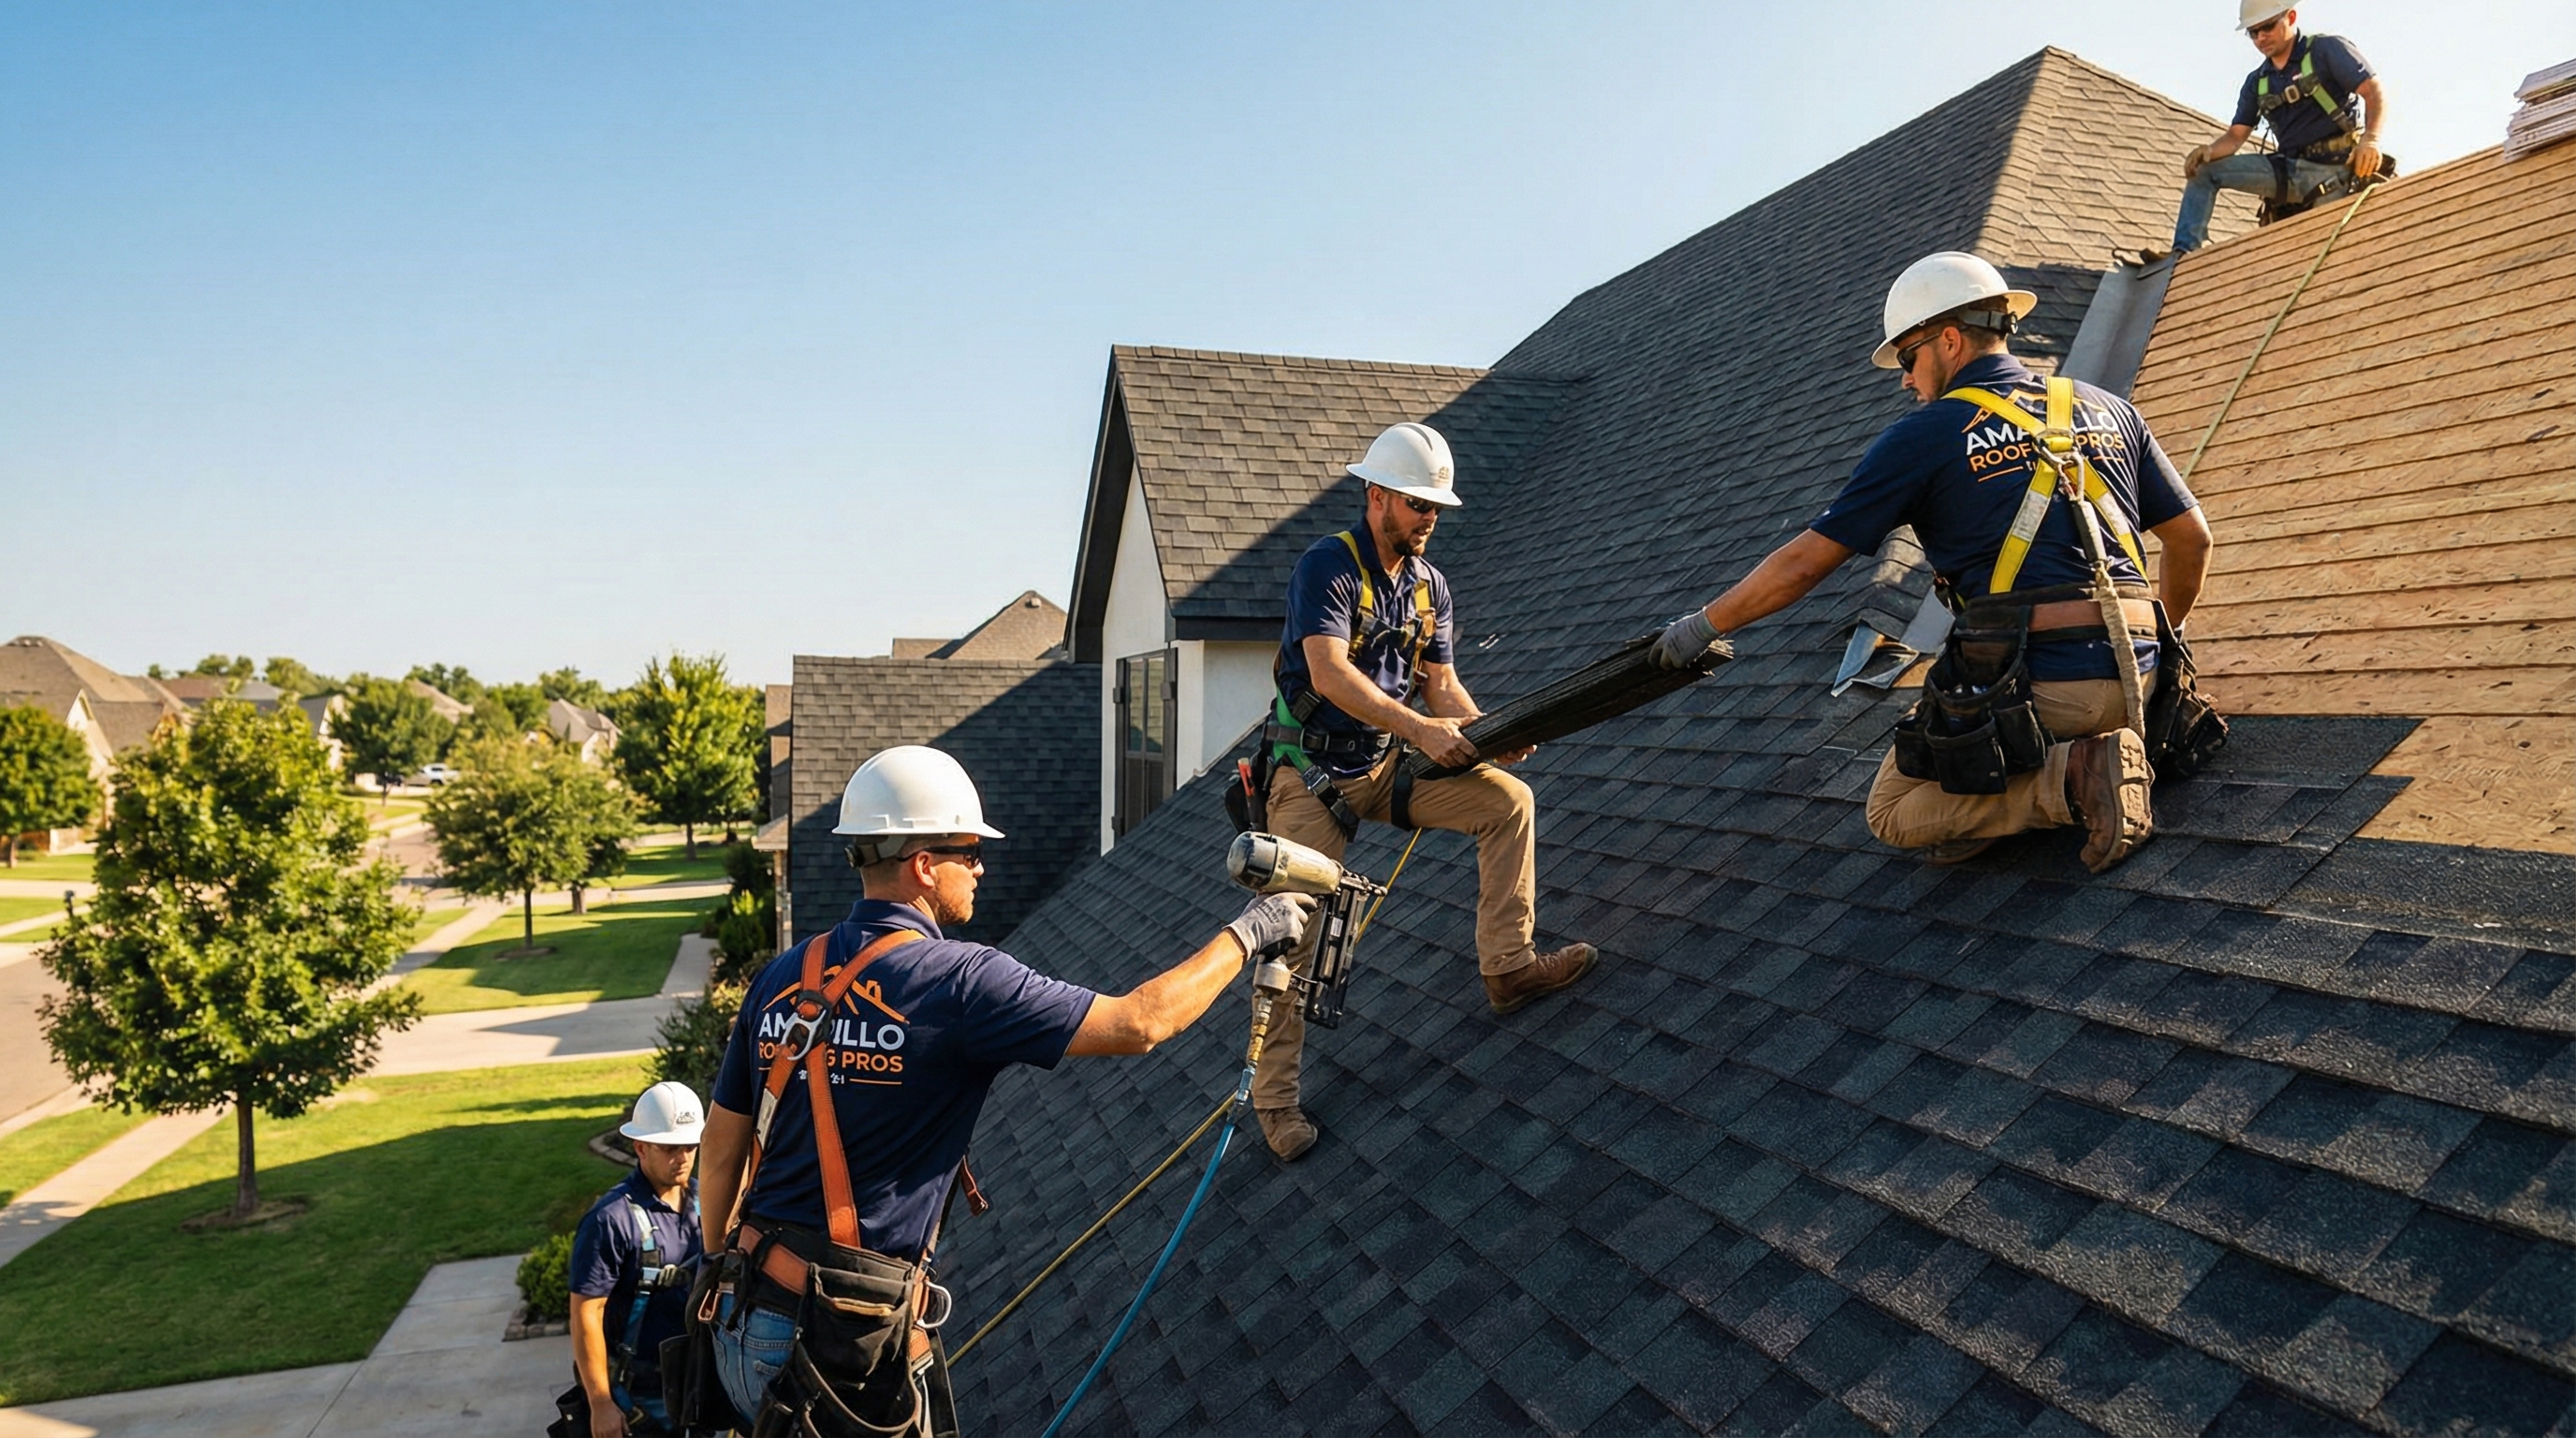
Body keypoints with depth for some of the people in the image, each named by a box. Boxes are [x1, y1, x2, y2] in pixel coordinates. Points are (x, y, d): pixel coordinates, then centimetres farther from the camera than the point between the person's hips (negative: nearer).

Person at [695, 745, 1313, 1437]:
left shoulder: (781, 976, 3)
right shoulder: (959, 979, -16)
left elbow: (722, 1145, 11)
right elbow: (1139, 1022, -14)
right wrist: (1246, 933, -1)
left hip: (747, 1312, 7)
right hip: (852, 1333, -7)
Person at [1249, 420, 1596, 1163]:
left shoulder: (1428, 585, 6)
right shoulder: (1327, 566, -17)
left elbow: (1442, 682, 5)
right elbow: (1329, 673, -29)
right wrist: (1420, 728, -36)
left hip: (1386, 765, 6)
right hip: (1312, 772, -6)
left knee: (1507, 800, -6)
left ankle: (1507, 964, -3)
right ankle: (1274, 1095, 1)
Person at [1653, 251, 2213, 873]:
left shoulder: (1925, 436, 0)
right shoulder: (2109, 410, 15)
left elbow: (1803, 564, 1)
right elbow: (2192, 540, 20)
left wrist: (1703, 625, 13)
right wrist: (2155, 639, 37)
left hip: (2028, 681, -6)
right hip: (2133, 680, 6)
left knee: (1895, 815, 11)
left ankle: (2072, 777, -9)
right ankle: (2108, 755, 4)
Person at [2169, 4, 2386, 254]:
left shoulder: (2327, 49, -1)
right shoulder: (2257, 82, 16)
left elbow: (2375, 91, -9)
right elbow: (2236, 136, 11)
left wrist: (2371, 138, -29)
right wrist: (2209, 150, -14)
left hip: (2335, 168, -5)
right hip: (2290, 169, 5)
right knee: (2204, 170, -6)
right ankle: (2185, 253, -17)